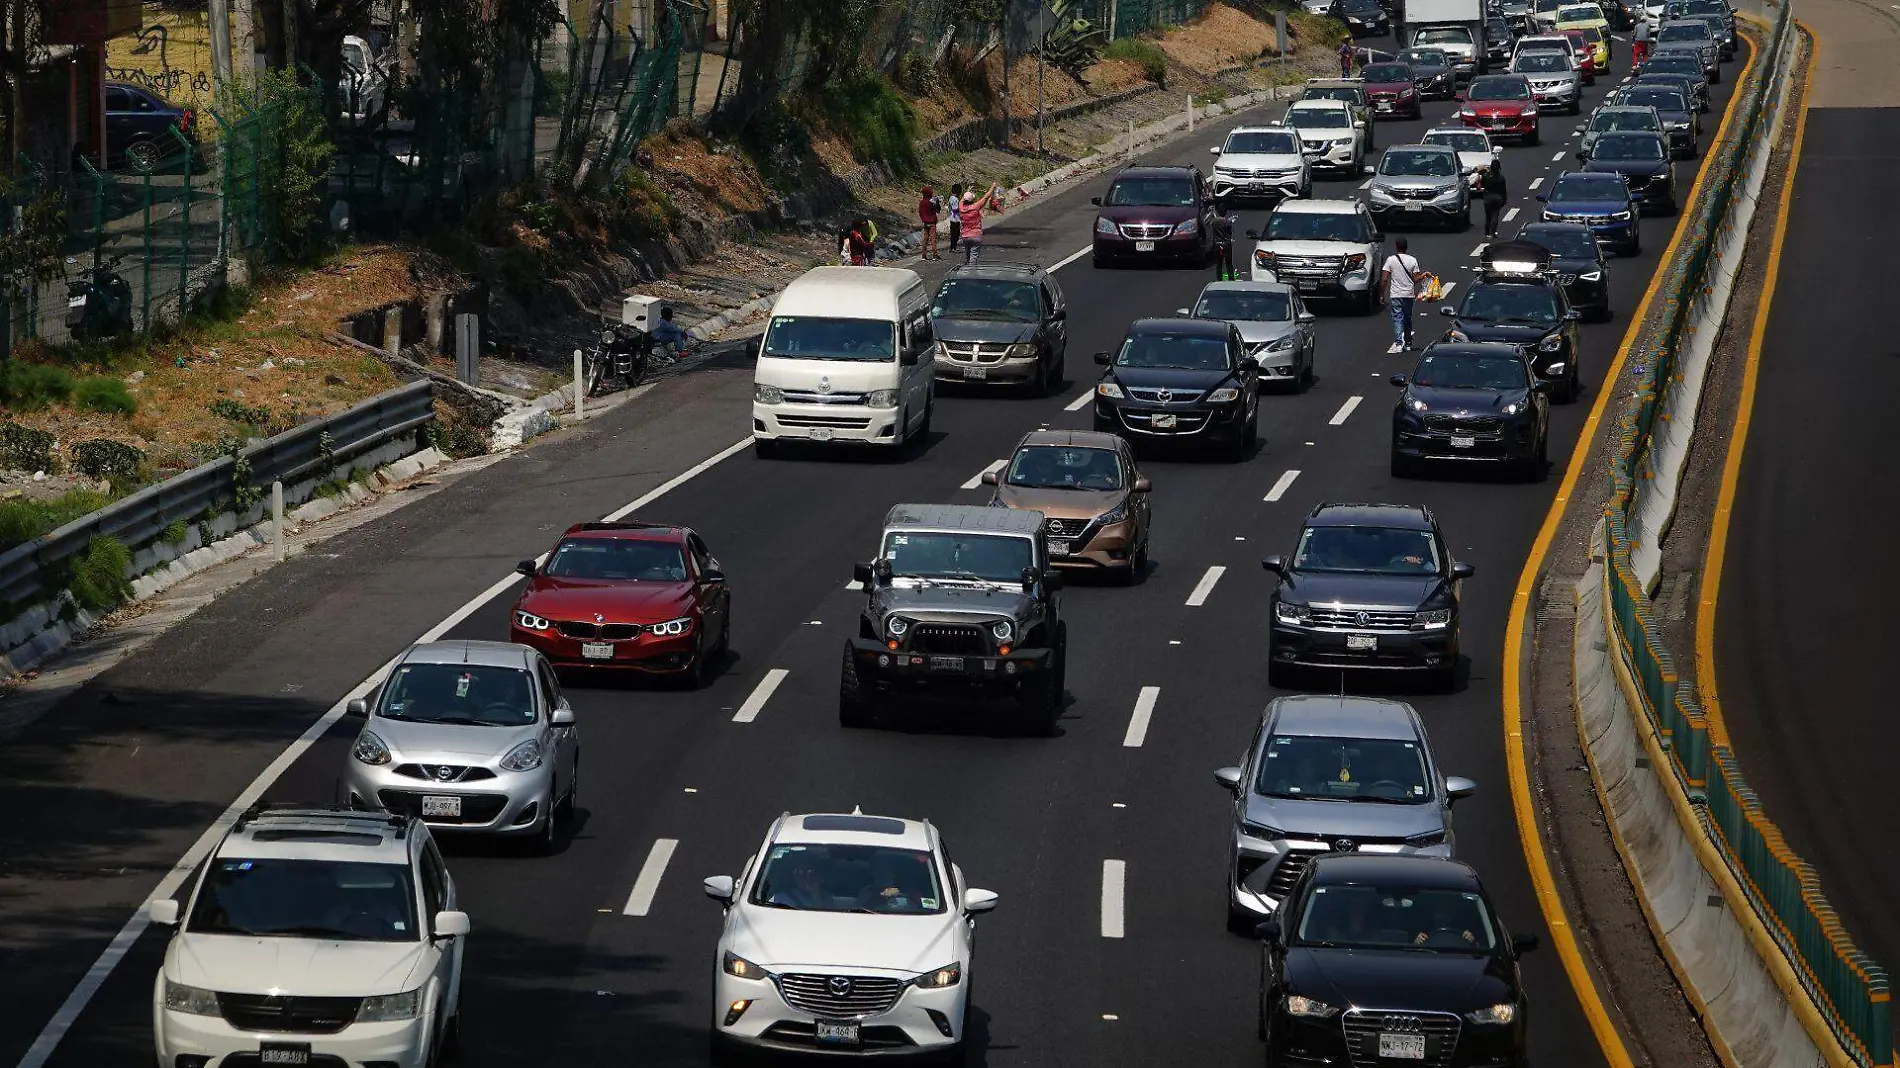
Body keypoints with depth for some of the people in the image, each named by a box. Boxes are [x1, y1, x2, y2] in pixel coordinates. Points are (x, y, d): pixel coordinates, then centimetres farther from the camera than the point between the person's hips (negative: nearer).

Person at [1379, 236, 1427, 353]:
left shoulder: (1391, 260, -5)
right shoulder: (1412, 260, 0)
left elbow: (1384, 279, -8)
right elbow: (1416, 279, 0)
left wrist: (1382, 295, 0)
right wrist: (1424, 275, 20)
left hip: (1396, 295, -3)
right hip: (1409, 294, 3)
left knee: (1397, 319, -6)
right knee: (1407, 319, 15)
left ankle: (1398, 343, -21)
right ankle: (1407, 344, 22)